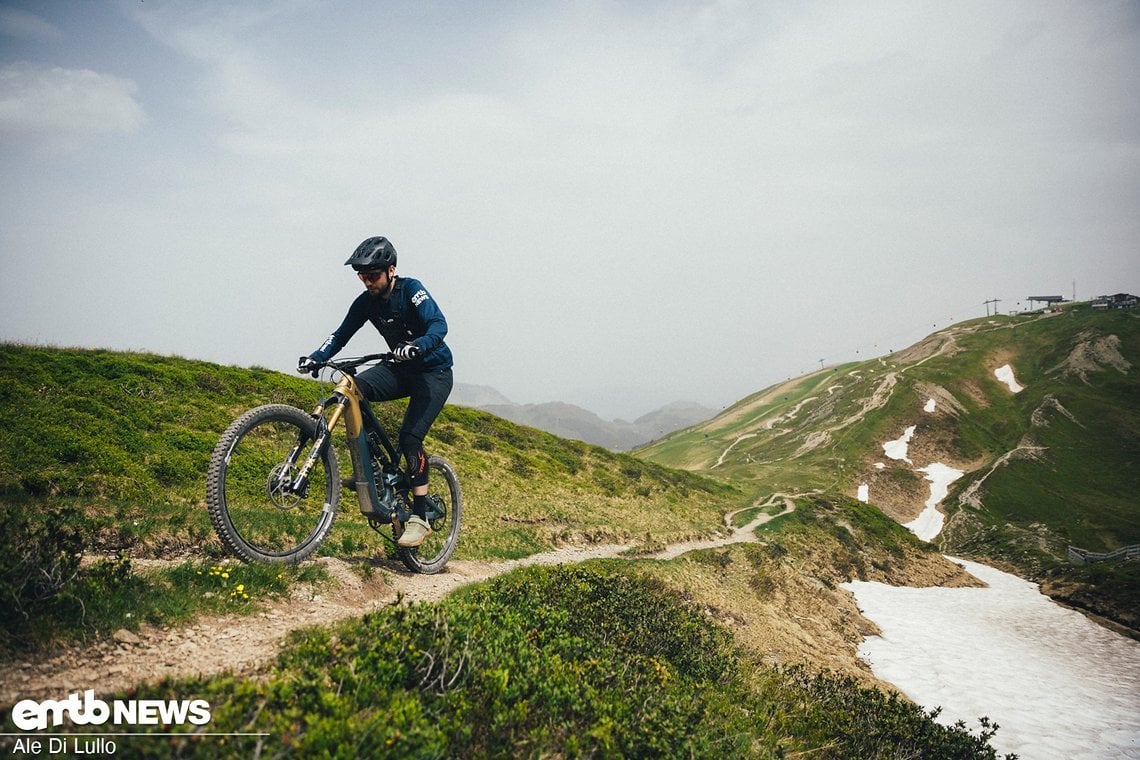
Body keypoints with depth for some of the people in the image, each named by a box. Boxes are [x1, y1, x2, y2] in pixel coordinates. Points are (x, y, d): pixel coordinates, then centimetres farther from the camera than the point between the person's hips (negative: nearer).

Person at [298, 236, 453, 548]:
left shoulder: (410, 289, -18)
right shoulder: (366, 302, -1)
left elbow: (439, 325, -30)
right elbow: (341, 334, 1)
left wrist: (416, 346, -49)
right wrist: (315, 358, -16)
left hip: (434, 372, -5)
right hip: (402, 369, 6)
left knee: (410, 437, -19)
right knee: (354, 388, -23)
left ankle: (420, 518, -12)